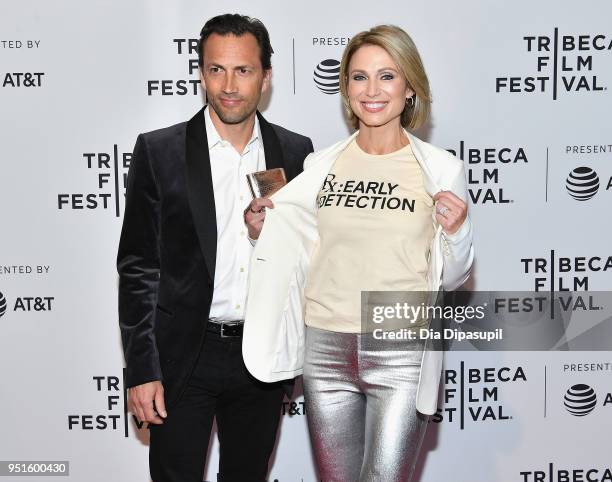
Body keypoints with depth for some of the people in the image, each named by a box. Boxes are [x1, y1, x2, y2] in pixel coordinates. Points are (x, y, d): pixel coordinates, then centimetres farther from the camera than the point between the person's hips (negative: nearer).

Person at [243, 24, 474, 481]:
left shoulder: (441, 169, -3)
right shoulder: (321, 164, 5)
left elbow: (450, 278, 3)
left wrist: (457, 233, -16)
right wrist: (265, 232, -2)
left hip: (401, 355, -3)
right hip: (325, 349, 3)